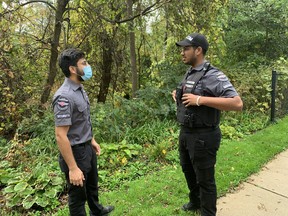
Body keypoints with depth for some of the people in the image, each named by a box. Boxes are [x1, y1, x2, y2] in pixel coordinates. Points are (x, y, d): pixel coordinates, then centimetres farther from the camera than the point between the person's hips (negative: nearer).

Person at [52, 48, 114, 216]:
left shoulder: (80, 89, 2)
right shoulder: (64, 97, -27)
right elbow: (61, 136, -27)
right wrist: (73, 168, -25)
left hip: (87, 147, 10)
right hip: (75, 152, -9)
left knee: (92, 184, 31)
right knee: (78, 195, 13)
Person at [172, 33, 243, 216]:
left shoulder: (213, 76, -18)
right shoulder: (189, 74, 9)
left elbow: (237, 103, -28)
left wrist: (200, 100, -29)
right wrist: (177, 94, 5)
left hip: (203, 137, -9)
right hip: (185, 133, 9)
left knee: (204, 178, 7)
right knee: (188, 171, 24)